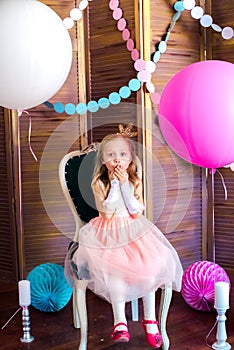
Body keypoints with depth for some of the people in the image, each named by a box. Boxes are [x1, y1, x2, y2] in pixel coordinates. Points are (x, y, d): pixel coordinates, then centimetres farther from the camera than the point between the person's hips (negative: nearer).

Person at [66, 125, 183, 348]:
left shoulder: (135, 181, 2)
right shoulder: (99, 183, -4)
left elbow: (136, 212, -9)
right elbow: (106, 212, -16)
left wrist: (125, 185, -15)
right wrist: (114, 185, -18)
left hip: (134, 231, 2)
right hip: (109, 234, -2)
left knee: (149, 264, -20)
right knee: (114, 266, -29)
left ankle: (150, 319, -4)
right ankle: (120, 321, -21)